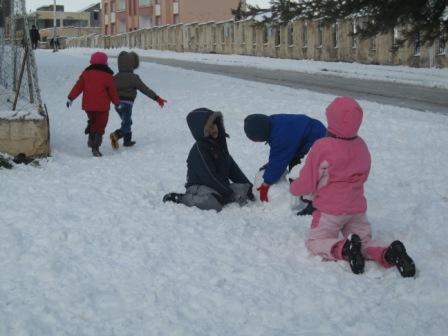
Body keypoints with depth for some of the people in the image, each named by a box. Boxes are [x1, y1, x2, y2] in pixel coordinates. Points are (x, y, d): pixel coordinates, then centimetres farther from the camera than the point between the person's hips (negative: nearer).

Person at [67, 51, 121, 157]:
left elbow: (78, 87, 3)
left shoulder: (86, 73, 3)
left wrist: (70, 98, 11)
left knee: (92, 121, 28)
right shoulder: (107, 76, -6)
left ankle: (91, 139, 17)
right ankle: (95, 148, -5)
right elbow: (112, 92, -1)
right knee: (99, 126, 1)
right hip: (102, 107, -4)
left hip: (88, 106, 4)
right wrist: (117, 103, 12)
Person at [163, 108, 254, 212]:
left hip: (221, 185, 8)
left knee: (246, 188, -10)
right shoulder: (199, 150, -18)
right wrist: (230, 193, -22)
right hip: (199, 186, -8)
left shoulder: (220, 142, 9)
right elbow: (209, 176, -21)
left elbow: (232, 166, 16)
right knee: (213, 203, -38)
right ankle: (179, 198, -15)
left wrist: (248, 185, 9)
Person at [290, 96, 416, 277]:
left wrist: (294, 188, 11)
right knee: (364, 242, 15)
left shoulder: (322, 147, -18)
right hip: (357, 207, 5)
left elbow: (307, 184, -10)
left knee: (315, 242, 10)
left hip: (330, 209, -5)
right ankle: (389, 253, -18)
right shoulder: (361, 145, 2)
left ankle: (343, 249, -21)